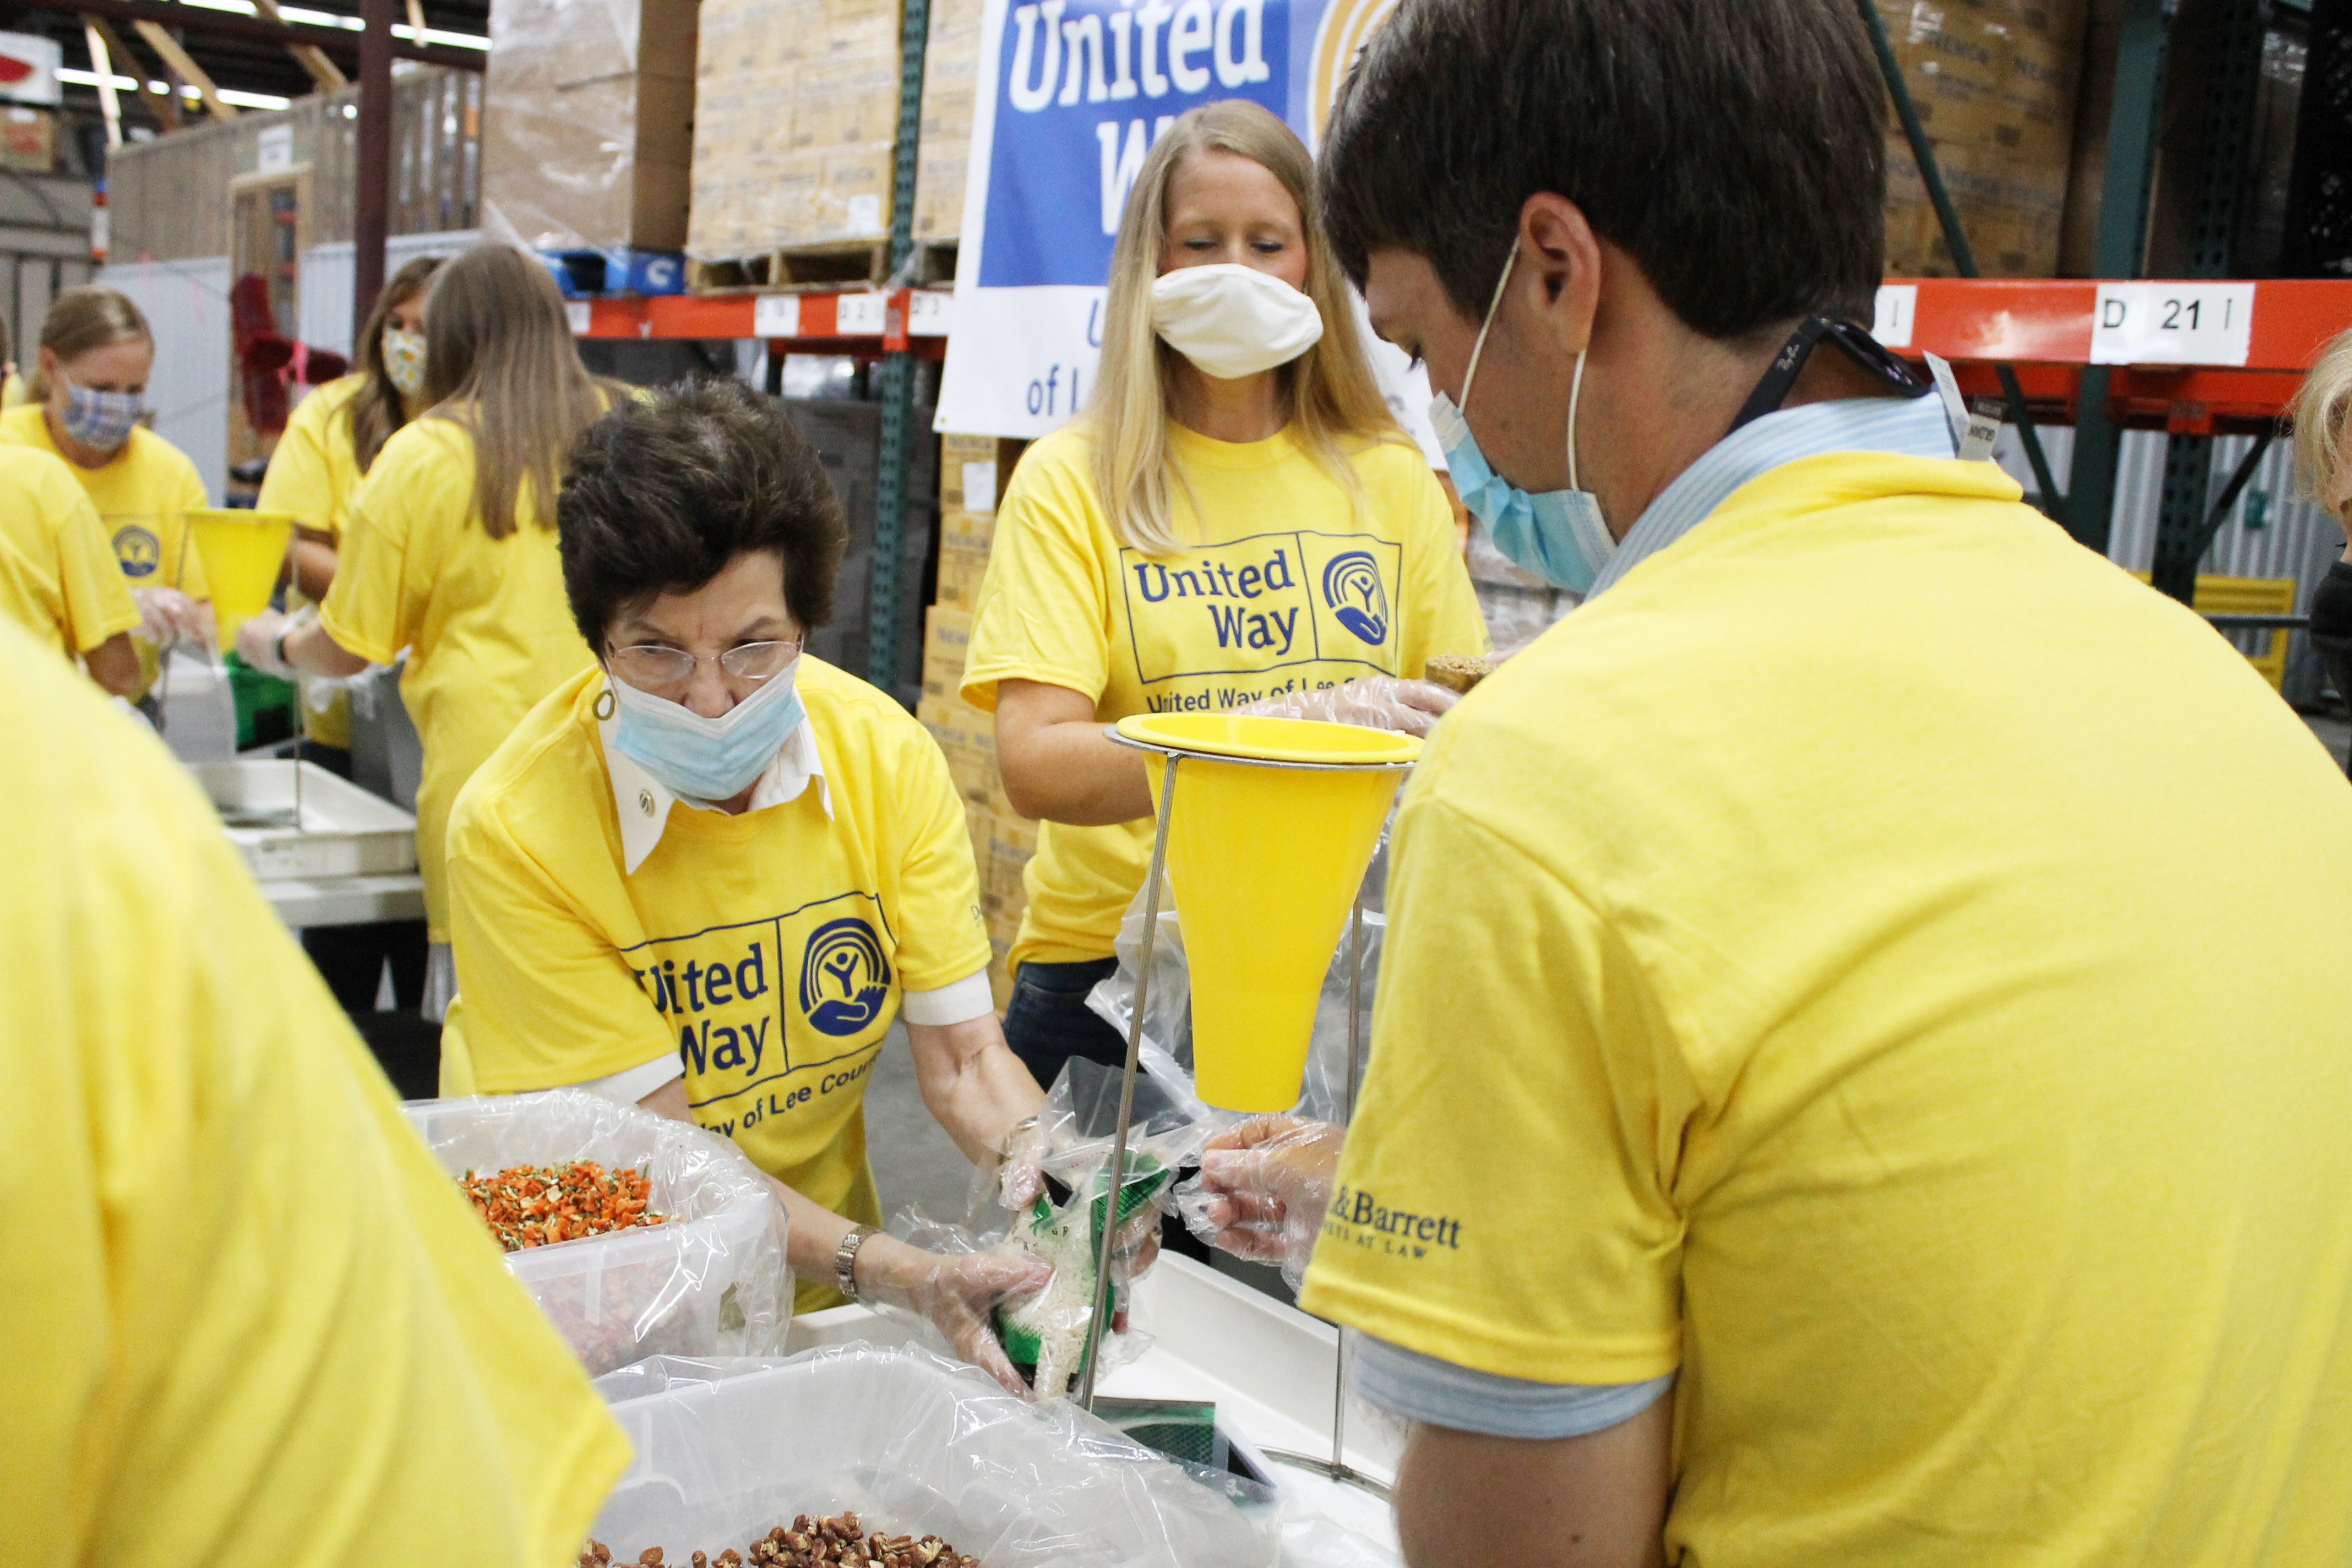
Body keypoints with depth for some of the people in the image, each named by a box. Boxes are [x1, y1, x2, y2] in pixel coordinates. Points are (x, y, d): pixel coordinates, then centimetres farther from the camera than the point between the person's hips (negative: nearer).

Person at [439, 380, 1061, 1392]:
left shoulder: (888, 757, -11)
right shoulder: (516, 829, -21)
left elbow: (964, 1054, -8)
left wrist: (1054, 1181, -29)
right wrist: (892, 1271, -33)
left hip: (818, 1301, 4)